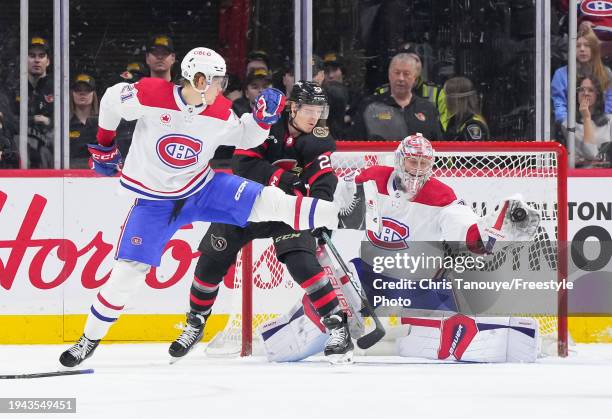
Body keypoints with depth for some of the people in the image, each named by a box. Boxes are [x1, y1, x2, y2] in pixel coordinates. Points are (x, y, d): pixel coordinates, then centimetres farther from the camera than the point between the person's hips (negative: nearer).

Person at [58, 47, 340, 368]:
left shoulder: (220, 113, -10)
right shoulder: (150, 96, -22)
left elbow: (244, 138, 7)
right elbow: (111, 100, -4)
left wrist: (262, 118, -13)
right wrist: (105, 146, 8)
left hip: (202, 188, 2)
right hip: (154, 200, -2)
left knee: (264, 202, -17)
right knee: (129, 269, -7)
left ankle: (332, 215, -16)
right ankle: (90, 339, 7)